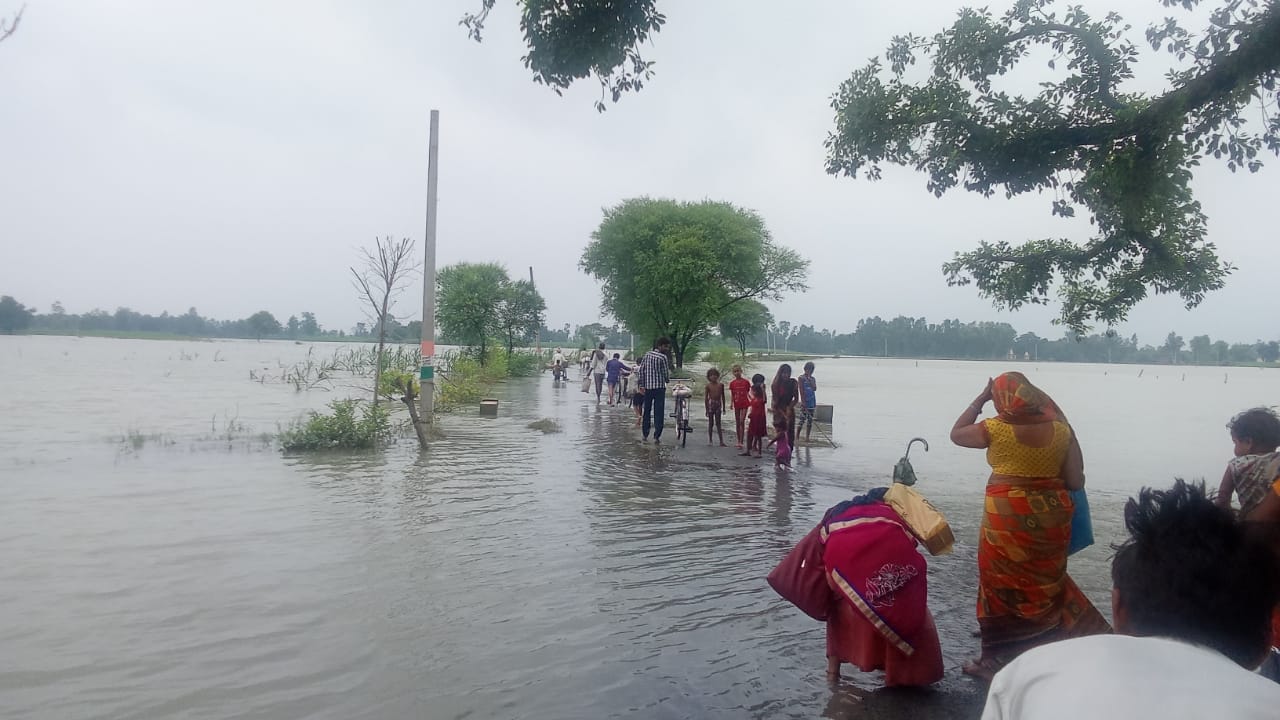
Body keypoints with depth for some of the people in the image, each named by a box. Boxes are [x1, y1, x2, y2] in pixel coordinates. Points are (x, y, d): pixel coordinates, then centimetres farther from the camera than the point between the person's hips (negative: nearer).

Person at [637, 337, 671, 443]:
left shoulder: (647, 355, 6)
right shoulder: (662, 357, -11)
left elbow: (641, 370, 5)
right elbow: (666, 374, -7)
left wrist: (641, 384, 8)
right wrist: (667, 378, 15)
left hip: (647, 387, 5)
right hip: (659, 387, -5)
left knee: (646, 411, 13)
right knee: (658, 412, 0)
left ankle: (645, 435, 16)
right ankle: (657, 437, -1)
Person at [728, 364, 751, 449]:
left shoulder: (746, 382, -3)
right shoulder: (732, 383, 2)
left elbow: (748, 393, 4)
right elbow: (732, 395, 5)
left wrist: (753, 402, -2)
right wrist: (731, 403, -7)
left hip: (744, 404, -3)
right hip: (736, 404, 3)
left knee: (742, 422, -11)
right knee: (737, 423, 9)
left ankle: (741, 442, -13)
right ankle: (738, 441, 19)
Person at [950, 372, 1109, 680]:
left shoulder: (996, 428, -11)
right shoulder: (1061, 430, -3)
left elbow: (956, 434, 7)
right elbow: (1076, 482, 0)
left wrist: (981, 399, 7)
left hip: (1007, 518, -3)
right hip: (1050, 517, 4)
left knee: (1003, 586, 8)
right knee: (1046, 584, 18)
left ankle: (997, 659, 15)